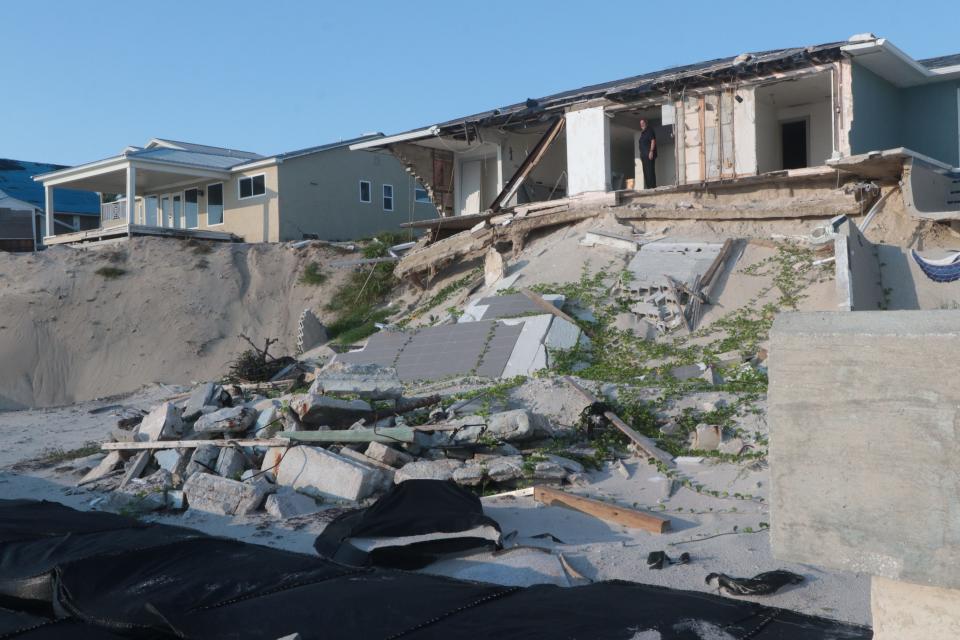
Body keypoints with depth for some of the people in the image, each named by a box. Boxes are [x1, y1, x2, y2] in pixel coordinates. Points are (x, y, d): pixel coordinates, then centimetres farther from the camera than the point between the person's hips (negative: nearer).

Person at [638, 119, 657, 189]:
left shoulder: (650, 130, -2)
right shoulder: (642, 133, 23)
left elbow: (653, 141, -11)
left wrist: (651, 151, -21)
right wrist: (641, 155, 17)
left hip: (649, 154, -9)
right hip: (644, 155, 9)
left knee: (650, 170, -13)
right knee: (645, 171, 6)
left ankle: (652, 186, -16)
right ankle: (648, 186, 7)